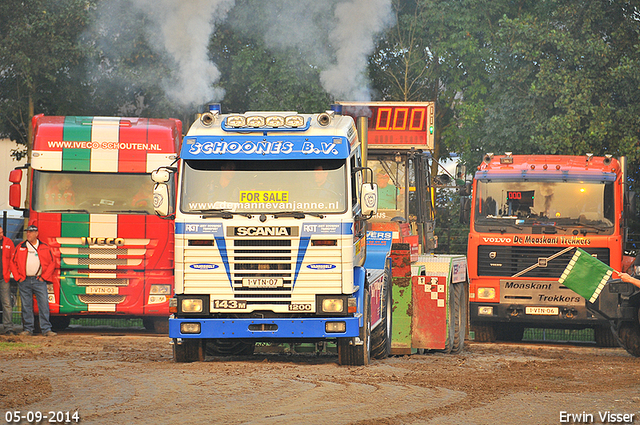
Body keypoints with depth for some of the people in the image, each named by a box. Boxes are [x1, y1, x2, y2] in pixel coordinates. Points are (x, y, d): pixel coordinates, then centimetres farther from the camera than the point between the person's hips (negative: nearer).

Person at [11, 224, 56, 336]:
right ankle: (28, 329, 10)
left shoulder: (44, 247, 6)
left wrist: (44, 276, -1)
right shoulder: (20, 247, 9)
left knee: (44, 304, -7)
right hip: (24, 281, 1)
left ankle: (46, 329, -5)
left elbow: (51, 263, 9)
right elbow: (13, 262, 12)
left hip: (39, 280, -1)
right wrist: (18, 277, 1)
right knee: (26, 306, 3)